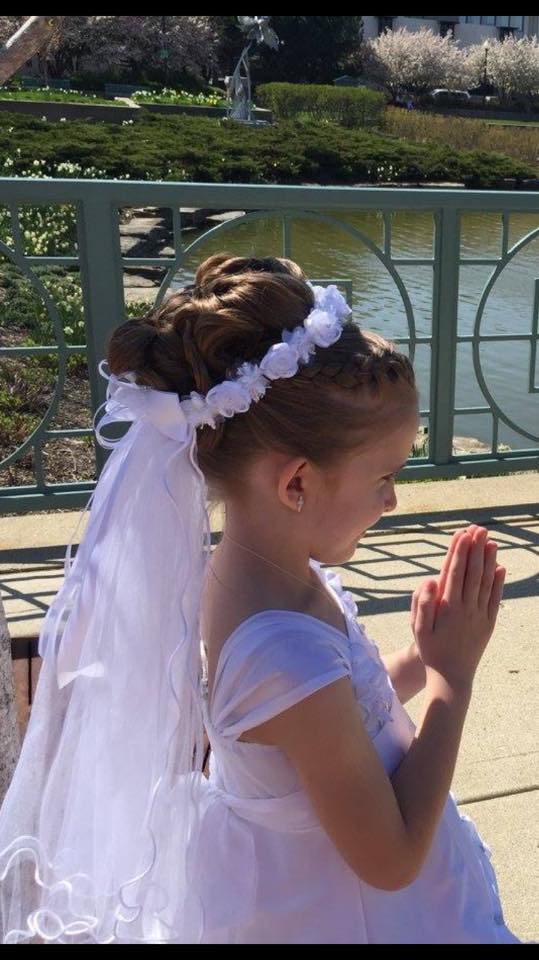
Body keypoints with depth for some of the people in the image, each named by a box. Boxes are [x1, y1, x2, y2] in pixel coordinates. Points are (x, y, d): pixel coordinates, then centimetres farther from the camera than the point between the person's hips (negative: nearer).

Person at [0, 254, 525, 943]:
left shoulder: (253, 567, -12)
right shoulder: (292, 655, -37)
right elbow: (392, 860, -24)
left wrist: (422, 656, -11)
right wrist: (451, 678, -22)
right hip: (329, 913, -7)